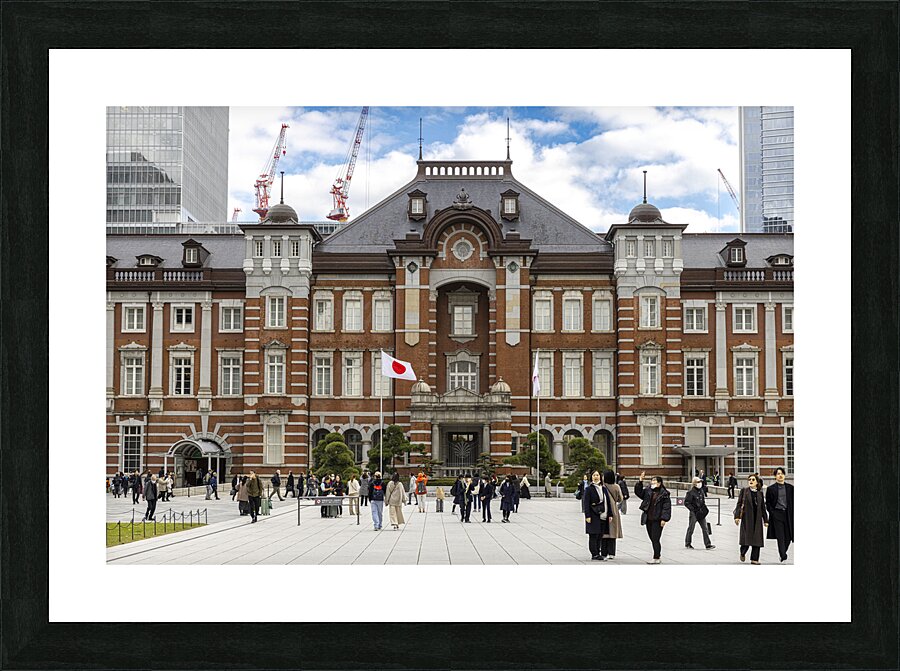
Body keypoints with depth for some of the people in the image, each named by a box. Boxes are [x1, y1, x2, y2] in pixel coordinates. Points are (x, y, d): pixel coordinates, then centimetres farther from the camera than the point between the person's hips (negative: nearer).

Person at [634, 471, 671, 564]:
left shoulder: (664, 494, -5)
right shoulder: (647, 491, 12)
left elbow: (667, 507, -9)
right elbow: (638, 492, 9)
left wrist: (664, 519, -16)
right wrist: (640, 482, -3)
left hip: (657, 520, -6)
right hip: (648, 519, 6)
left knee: (655, 539, -6)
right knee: (653, 539, 10)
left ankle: (656, 558, -1)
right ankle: (656, 557, 18)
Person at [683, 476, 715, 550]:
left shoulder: (701, 491, 9)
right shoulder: (691, 493, -14)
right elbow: (686, 503, -13)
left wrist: (704, 508, 8)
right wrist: (693, 509, -17)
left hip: (701, 513, 6)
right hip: (694, 513, -6)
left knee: (705, 529, 1)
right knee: (691, 528, 6)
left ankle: (708, 544, 1)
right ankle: (687, 543, 21)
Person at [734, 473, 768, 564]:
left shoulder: (760, 493, 11)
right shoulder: (744, 491, 2)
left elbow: (763, 508, 14)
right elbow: (739, 504, -1)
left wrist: (765, 520, 12)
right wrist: (737, 516, -11)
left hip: (757, 519, 3)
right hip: (746, 518, -3)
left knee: (757, 539, -1)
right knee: (746, 538, -4)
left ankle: (754, 559, 6)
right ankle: (742, 553, 24)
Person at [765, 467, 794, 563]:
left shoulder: (790, 488, 8)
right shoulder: (770, 488, 3)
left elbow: (793, 501, 10)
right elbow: (768, 503, 6)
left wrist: (792, 513, 0)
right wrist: (772, 513, -5)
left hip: (788, 515, 2)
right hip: (777, 515, -2)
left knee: (788, 537, 3)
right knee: (780, 538, -6)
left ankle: (783, 553, 24)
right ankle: (783, 557, -3)